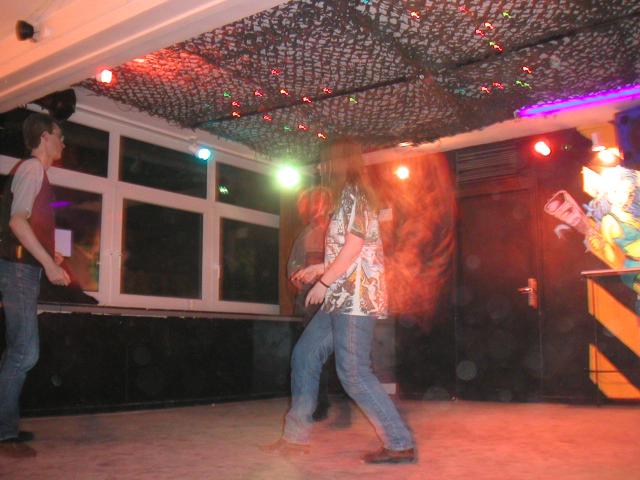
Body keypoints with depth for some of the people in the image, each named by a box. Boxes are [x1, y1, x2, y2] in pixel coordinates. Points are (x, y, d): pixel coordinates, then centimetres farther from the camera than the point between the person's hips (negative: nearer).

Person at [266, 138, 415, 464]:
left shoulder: (353, 193, -7)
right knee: (305, 355, 11)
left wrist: (324, 282, -14)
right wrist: (322, 269, 23)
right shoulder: (350, 196, 22)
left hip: (355, 296, -11)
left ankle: (400, 444, -4)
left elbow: (355, 245, -17)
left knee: (353, 372, -11)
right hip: (341, 297, 11)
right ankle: (296, 436, 17)